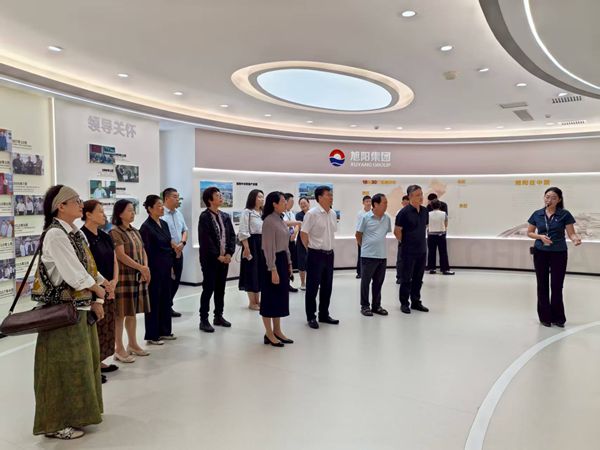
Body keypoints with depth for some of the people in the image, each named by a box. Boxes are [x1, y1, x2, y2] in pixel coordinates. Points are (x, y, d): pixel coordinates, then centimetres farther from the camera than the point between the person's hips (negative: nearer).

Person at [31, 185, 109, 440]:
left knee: (84, 360, 18)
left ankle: (76, 414, 34)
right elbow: (75, 274, -21)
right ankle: (55, 422, 18)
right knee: (65, 365, 1)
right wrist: (98, 291, -6)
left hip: (81, 307, 9)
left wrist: (96, 301, 0)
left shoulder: (76, 233, 9)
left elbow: (88, 268, 9)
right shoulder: (55, 235, -18)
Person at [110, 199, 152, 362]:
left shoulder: (135, 231, 14)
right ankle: (119, 349, 7)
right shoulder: (115, 232, -9)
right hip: (123, 276, -7)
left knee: (133, 312, 14)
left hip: (138, 276, 7)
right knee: (121, 313, -1)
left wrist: (146, 268, -5)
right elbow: (121, 255, -17)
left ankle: (132, 344, 25)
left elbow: (143, 251, 12)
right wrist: (141, 268, -18)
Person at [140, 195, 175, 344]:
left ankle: (164, 331, 26)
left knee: (166, 299, 14)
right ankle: (152, 335, 14)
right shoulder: (146, 227, -13)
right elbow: (146, 251, -14)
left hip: (166, 268, 8)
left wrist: (171, 266, 14)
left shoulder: (164, 224, 10)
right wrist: (147, 272, -15)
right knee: (154, 301, 2)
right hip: (154, 269, -8)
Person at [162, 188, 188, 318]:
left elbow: (185, 230, 15)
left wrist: (182, 243, -3)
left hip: (179, 252, 8)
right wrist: (174, 246, -12)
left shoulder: (179, 213, 13)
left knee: (176, 281, 13)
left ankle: (169, 306, 26)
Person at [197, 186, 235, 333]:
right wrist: (217, 256, -16)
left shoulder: (225, 216, 10)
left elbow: (232, 235, 8)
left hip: (224, 258, 6)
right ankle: (204, 320, 8)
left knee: (220, 288, 13)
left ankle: (219, 316, 25)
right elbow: (205, 239, -16)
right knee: (208, 289, -1)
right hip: (210, 259, -6)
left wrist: (229, 253, -4)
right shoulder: (204, 217, -10)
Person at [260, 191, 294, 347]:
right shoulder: (269, 221, -17)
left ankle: (277, 331, 25)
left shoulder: (280, 219, 11)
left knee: (281, 296, 14)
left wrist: (289, 263, 17)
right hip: (272, 261, -9)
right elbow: (269, 248, -20)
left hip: (282, 259, 9)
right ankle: (269, 334, 13)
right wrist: (273, 270, -21)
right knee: (270, 297, 1)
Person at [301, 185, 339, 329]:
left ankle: (324, 314, 28)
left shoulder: (333, 214, 7)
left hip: (329, 253, 7)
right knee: (312, 286, 4)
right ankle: (311, 317, 15)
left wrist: (328, 247, 12)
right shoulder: (312, 213, -13)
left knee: (327, 286, 14)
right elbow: (304, 233, -10)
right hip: (315, 254, -6)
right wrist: (311, 249, -2)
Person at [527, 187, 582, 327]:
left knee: (557, 286, 1)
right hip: (540, 253, 2)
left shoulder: (565, 215, -6)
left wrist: (576, 239, -30)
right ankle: (545, 317, 16)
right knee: (543, 285, 6)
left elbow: (571, 233, -8)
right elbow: (529, 233, 8)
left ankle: (558, 318, 16)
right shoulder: (537, 214, 1)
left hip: (559, 254, -2)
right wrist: (540, 236, -11)